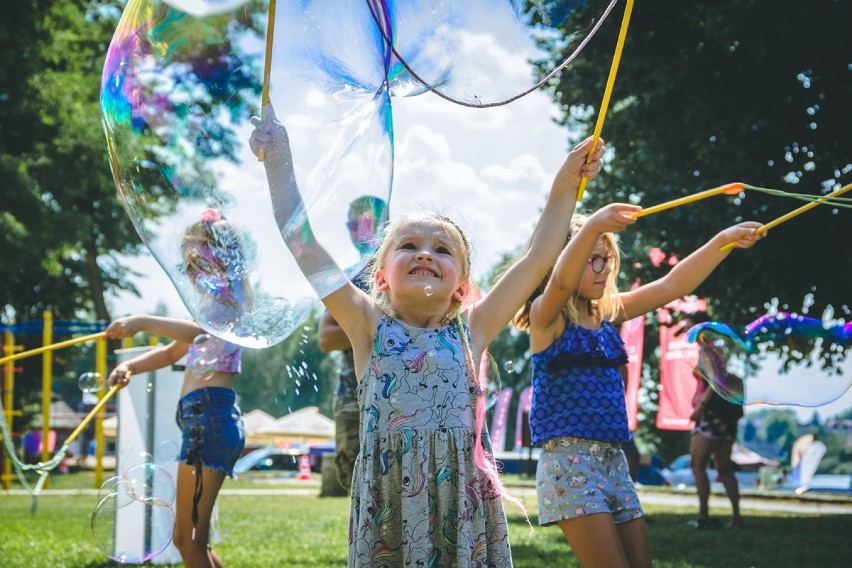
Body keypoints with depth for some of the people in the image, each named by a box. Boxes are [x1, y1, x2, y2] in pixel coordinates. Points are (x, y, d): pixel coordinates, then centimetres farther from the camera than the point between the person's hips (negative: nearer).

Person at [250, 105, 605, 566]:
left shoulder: (469, 332, 9)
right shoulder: (370, 327, 5)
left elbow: (538, 259, 11)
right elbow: (304, 244, 0)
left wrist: (565, 183, 10)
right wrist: (279, 163, -3)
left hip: (465, 504, 1)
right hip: (388, 506, -1)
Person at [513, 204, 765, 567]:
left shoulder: (607, 313, 13)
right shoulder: (547, 316, -6)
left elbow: (672, 285, 9)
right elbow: (561, 282, -29)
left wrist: (724, 240, -4)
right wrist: (591, 227, -48)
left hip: (614, 463, 8)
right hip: (569, 462, -8)